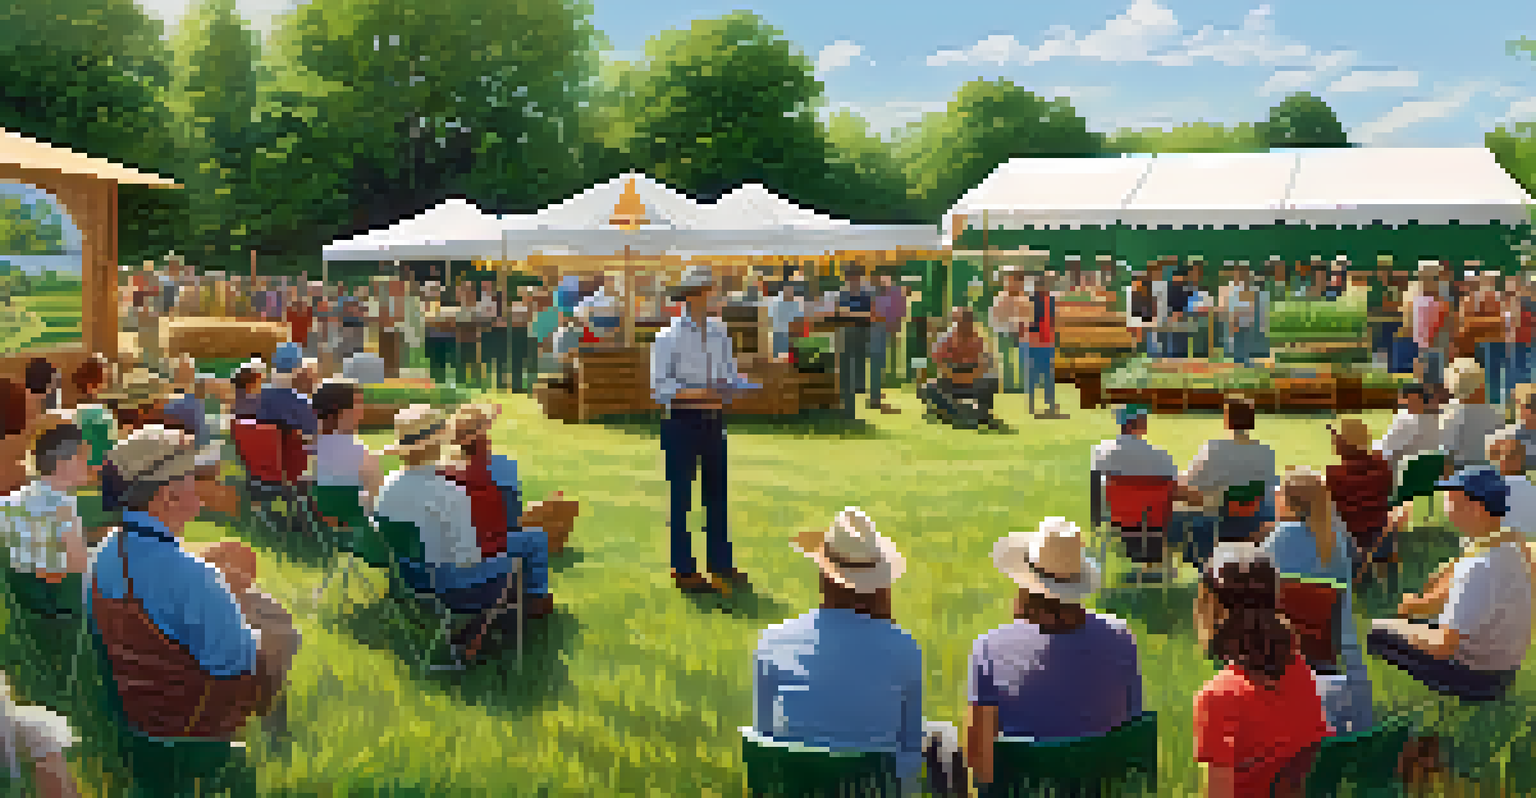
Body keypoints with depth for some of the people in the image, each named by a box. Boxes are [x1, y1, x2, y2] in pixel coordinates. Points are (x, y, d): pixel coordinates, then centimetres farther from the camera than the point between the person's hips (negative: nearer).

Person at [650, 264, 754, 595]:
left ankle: (721, 565, 17)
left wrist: (728, 387, -7)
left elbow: (731, 373, 17)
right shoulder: (670, 336, -6)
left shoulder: (719, 332, 10)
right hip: (681, 419, -5)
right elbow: (659, 384, -10)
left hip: (713, 420, 5)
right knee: (681, 494, 1)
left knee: (717, 490, 8)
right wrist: (694, 392, -22)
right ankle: (683, 570, 8)